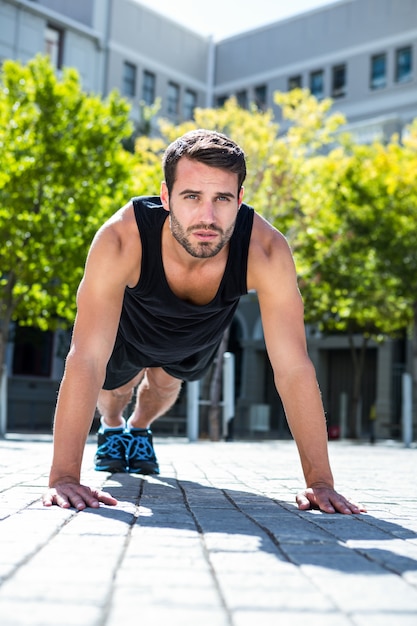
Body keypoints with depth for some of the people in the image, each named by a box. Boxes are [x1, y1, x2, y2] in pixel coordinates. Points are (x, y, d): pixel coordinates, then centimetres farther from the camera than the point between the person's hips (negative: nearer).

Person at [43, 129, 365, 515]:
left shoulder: (265, 250, -42)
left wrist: (320, 481, -40)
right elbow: (86, 358, -46)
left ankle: (139, 430, 54)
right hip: (130, 328, -1)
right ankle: (111, 428, 55)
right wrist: (64, 477, -50)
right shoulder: (122, 240, -46)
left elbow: (293, 366, -39)